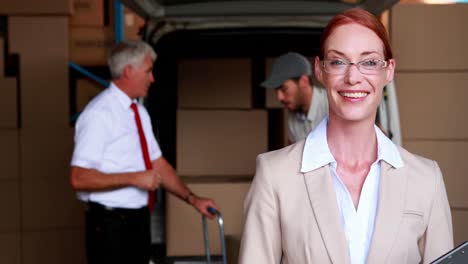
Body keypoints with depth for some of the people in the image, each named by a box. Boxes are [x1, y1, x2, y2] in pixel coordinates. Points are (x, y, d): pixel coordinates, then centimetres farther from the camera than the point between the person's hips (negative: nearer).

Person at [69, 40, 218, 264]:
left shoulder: (140, 112, 11)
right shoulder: (99, 114, -16)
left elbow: (158, 164, 15)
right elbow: (79, 179, -21)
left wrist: (192, 199, 6)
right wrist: (134, 178, -22)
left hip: (139, 220, 8)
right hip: (109, 223, -8)